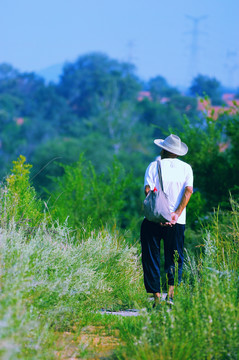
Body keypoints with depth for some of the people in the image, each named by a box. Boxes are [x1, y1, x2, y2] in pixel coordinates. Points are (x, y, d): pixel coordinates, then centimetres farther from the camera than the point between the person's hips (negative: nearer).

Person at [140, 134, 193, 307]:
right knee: (174, 259, 9)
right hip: (177, 223, 1)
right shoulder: (186, 168, 7)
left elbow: (148, 190, -10)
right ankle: (171, 293, -8)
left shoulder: (154, 166, 2)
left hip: (153, 220, -1)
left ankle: (157, 297, 1)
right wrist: (177, 213, -11)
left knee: (151, 260, 6)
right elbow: (188, 190, -7)